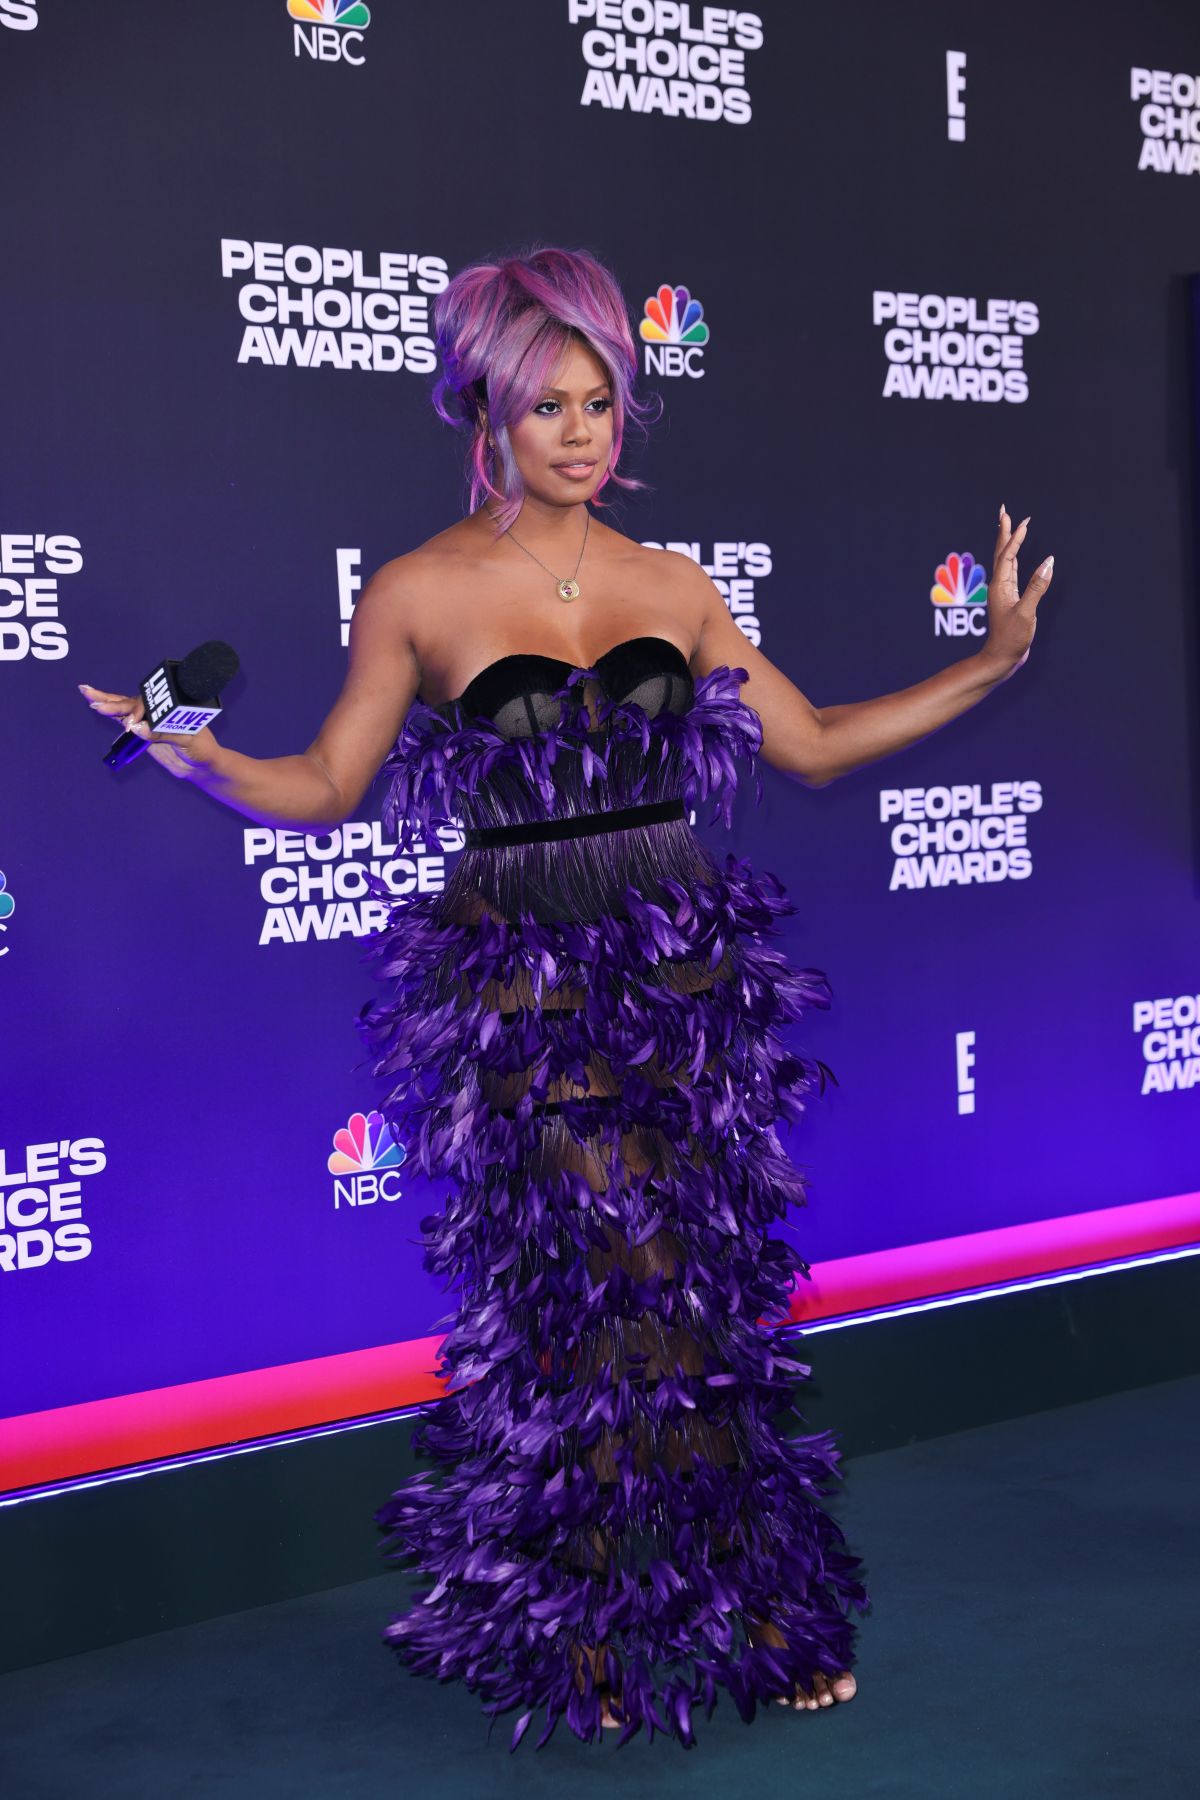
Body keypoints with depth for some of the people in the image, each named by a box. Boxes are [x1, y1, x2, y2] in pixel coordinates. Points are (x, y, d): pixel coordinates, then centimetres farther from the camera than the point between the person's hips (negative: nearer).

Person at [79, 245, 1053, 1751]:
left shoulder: (671, 584, 9)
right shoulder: (418, 593, 0)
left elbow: (815, 745, 14)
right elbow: (324, 789, 4)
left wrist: (987, 664, 10)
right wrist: (201, 756, -14)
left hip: (684, 976, 3)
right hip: (522, 991, -3)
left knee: (705, 1290, 5)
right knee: (576, 1297, -2)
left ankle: (745, 1613, 21)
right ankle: (585, 1636, 17)